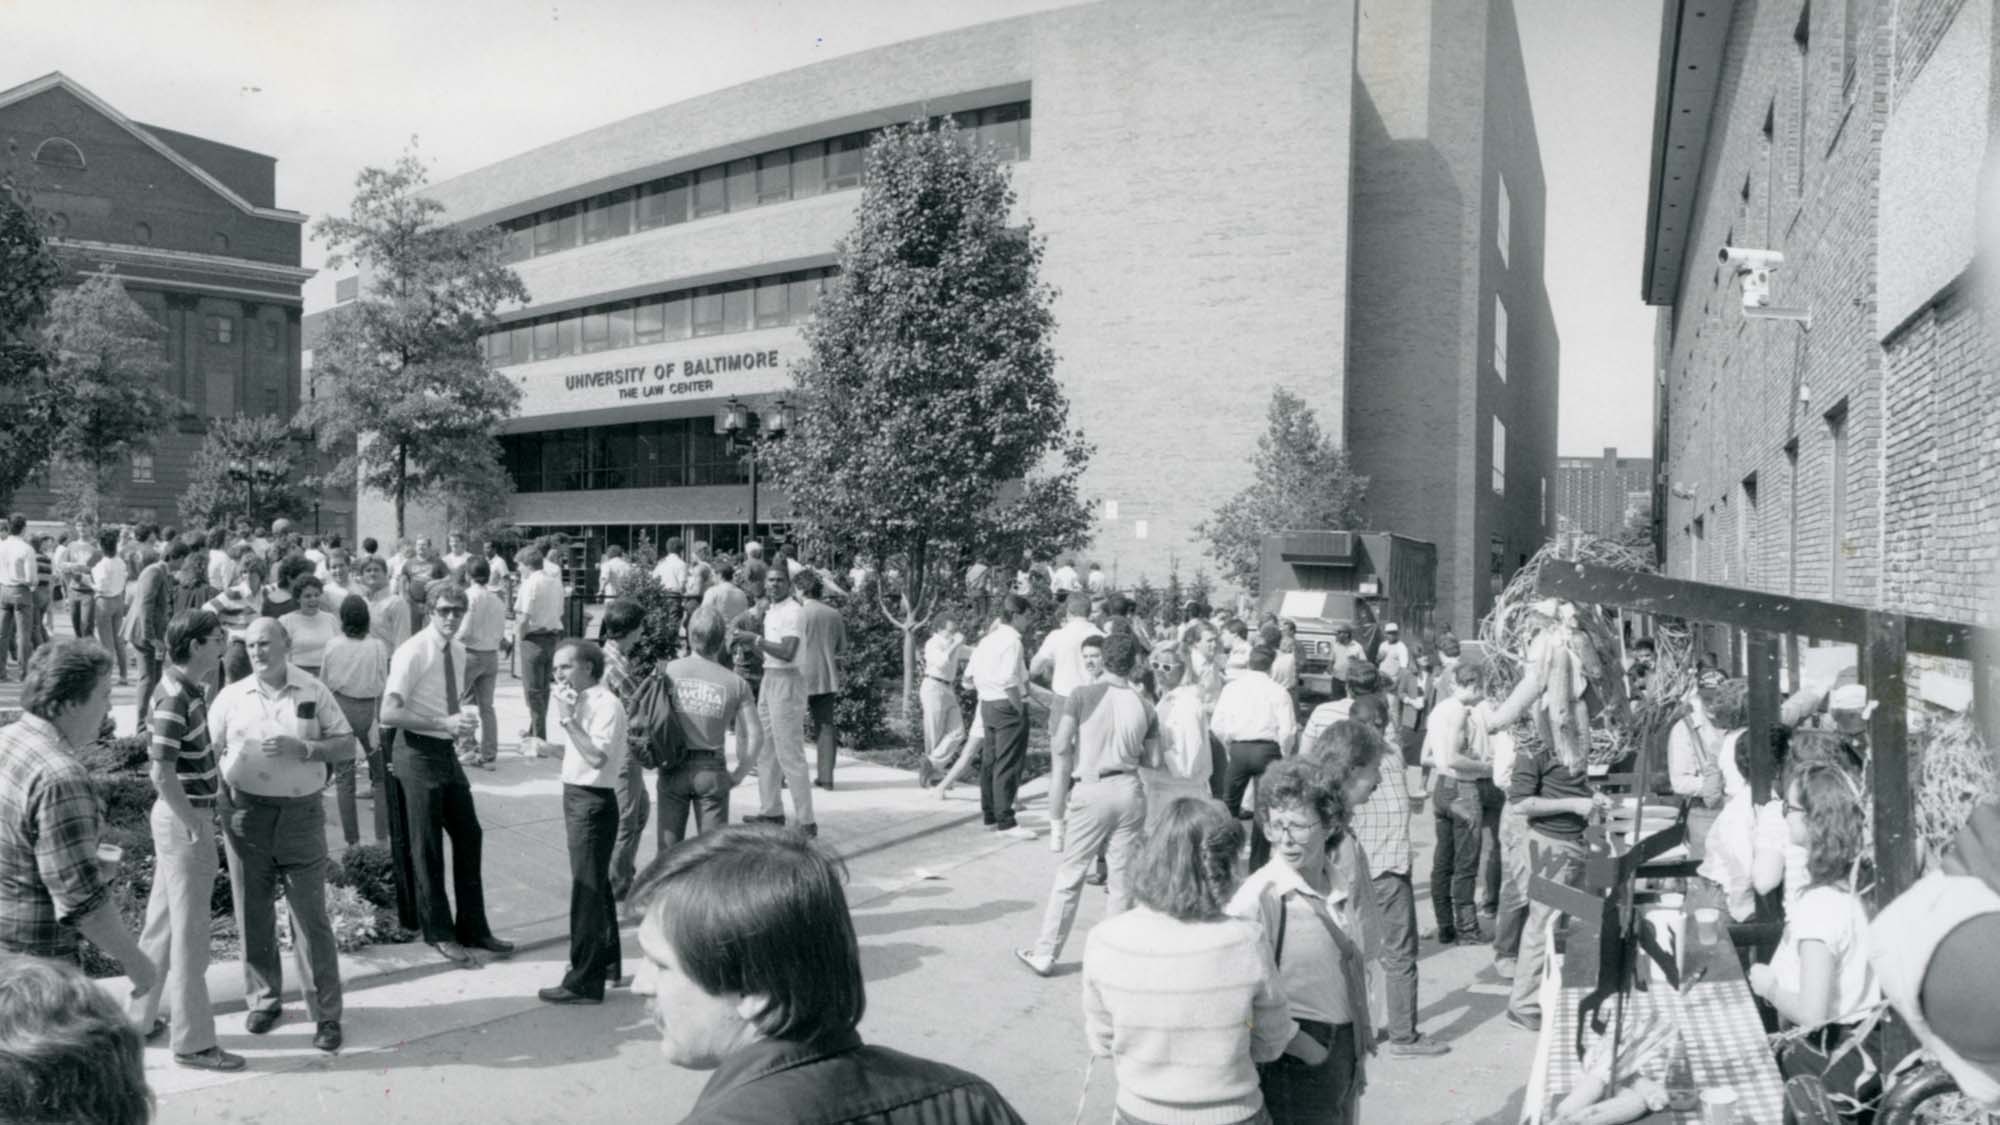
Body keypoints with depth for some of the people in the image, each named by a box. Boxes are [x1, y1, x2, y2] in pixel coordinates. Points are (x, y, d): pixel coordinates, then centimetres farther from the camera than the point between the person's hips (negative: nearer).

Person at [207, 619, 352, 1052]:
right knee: (253, 916, 10)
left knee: (311, 916, -1)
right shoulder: (231, 696, 5)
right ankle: (264, 1000, 27)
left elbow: (347, 745, 1)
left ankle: (326, 1013, 6)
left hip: (301, 813, -2)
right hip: (246, 815, 2)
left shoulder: (314, 692, 1)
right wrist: (221, 795, -7)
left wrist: (302, 748, -16)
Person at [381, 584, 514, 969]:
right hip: (419, 753, -8)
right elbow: (389, 713, -23)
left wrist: (462, 722, 2)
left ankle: (473, 928, 23)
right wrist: (444, 724, -27)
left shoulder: (458, 651, 8)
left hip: (447, 753, 8)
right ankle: (440, 934, 18)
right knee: (427, 848, 4)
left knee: (469, 837, 11)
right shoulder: (413, 653, -16)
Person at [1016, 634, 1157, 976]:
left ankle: (1044, 956, 14)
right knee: (1122, 881, 10)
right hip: (1129, 793, 3)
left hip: (1090, 791, -2)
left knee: (1069, 878, 6)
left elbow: (1060, 747, -11)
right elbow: (1153, 759, 7)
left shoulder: (1083, 695, -5)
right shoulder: (1144, 706, 5)